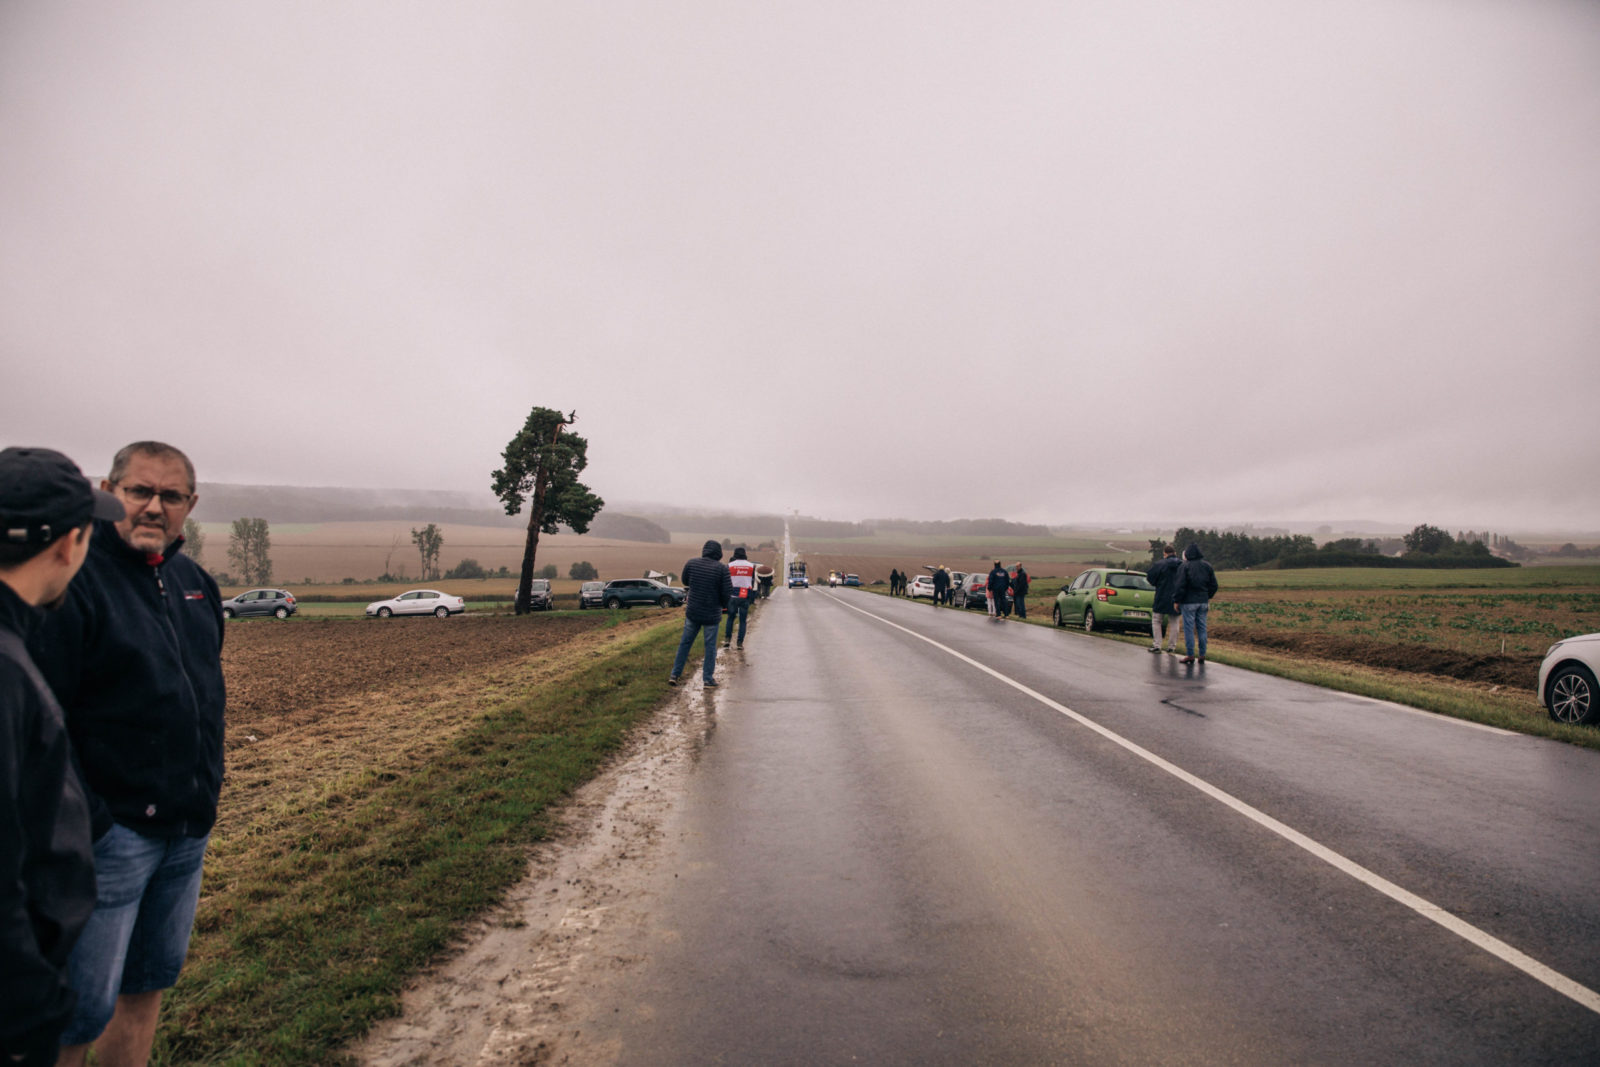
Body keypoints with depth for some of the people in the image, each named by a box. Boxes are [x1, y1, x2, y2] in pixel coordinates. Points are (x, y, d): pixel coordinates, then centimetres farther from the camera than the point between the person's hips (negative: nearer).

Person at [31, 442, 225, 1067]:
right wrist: (84, 823, -19)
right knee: (84, 1006, 2)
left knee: (151, 982, 19)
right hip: (109, 830, -7)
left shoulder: (194, 581, 9)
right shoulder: (74, 578, -13)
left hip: (188, 828, 7)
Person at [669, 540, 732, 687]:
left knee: (685, 643, 14)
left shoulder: (691, 564, -5)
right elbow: (727, 592, -13)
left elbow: (685, 581, 12)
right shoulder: (721, 569, -14)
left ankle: (674, 675, 16)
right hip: (712, 615, -3)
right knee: (710, 646, 10)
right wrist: (723, 605, 7)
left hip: (693, 613, 3)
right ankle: (708, 678, 14)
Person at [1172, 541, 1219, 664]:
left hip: (1189, 602, -5)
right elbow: (1213, 585, 10)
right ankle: (1202, 655, 12)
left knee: (1189, 629, -1)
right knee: (1202, 628, 10)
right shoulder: (1207, 566, 7)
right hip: (1203, 601, 5)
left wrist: (1176, 600, -4)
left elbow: (1181, 586, -13)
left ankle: (1190, 655, 0)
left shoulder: (1184, 567, -10)